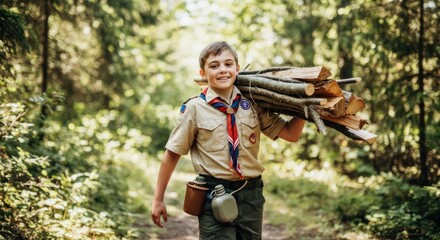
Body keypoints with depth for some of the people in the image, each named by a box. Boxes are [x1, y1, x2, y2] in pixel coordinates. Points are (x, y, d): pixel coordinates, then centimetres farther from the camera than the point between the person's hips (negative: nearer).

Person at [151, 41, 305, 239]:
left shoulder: (253, 104, 2)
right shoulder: (195, 108, -7)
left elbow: (290, 134, 4)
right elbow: (172, 154, -1)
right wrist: (158, 199, 1)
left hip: (251, 194, 4)